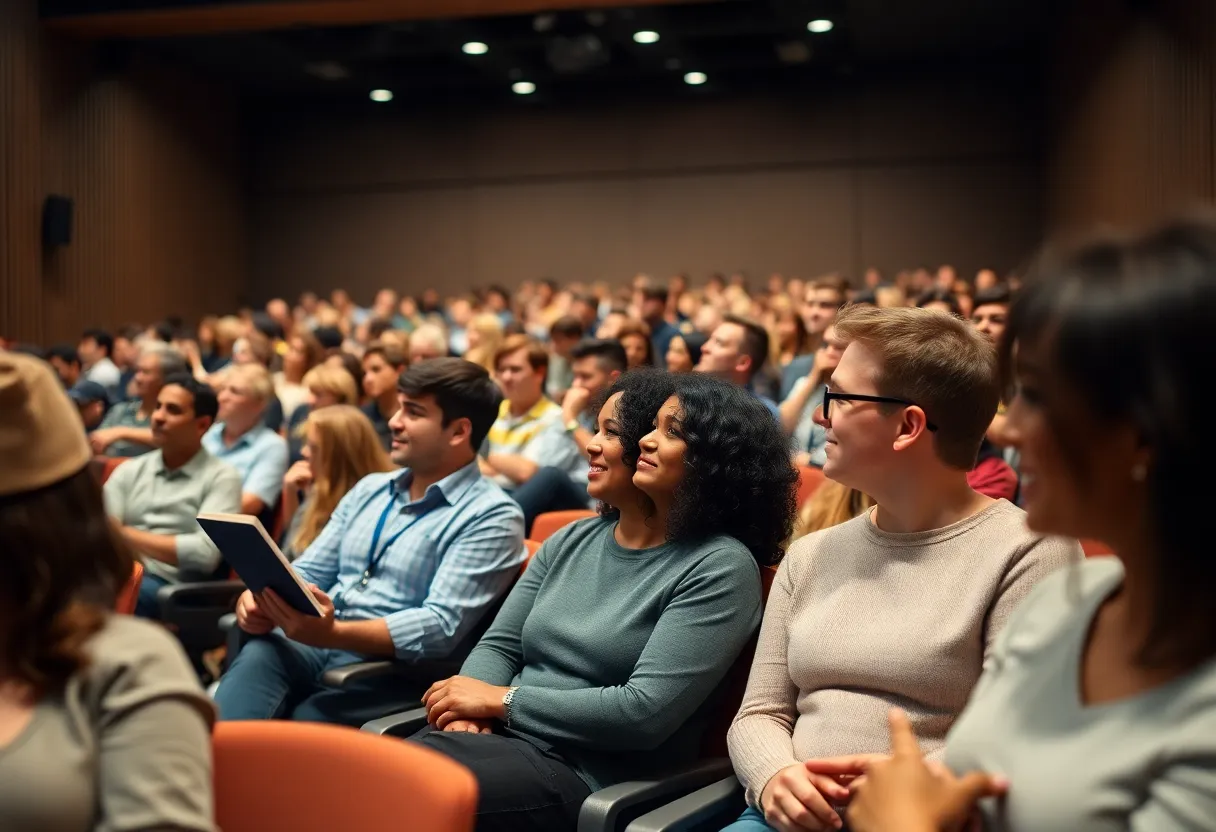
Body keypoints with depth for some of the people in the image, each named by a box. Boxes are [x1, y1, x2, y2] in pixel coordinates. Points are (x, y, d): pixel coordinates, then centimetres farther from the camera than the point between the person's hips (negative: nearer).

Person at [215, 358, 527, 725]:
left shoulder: (492, 516, -5)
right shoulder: (369, 489, 19)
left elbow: (441, 627, -17)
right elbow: (309, 573, 17)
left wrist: (333, 633, -29)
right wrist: (263, 599, -7)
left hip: (395, 669, -5)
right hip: (316, 646, 5)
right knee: (259, 655, -29)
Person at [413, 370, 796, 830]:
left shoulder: (719, 567, -9)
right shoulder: (569, 542, 13)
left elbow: (645, 712, -17)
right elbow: (499, 645, 13)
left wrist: (502, 700, -12)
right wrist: (470, 709, -11)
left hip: (589, 773, -6)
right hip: (505, 740, 6)